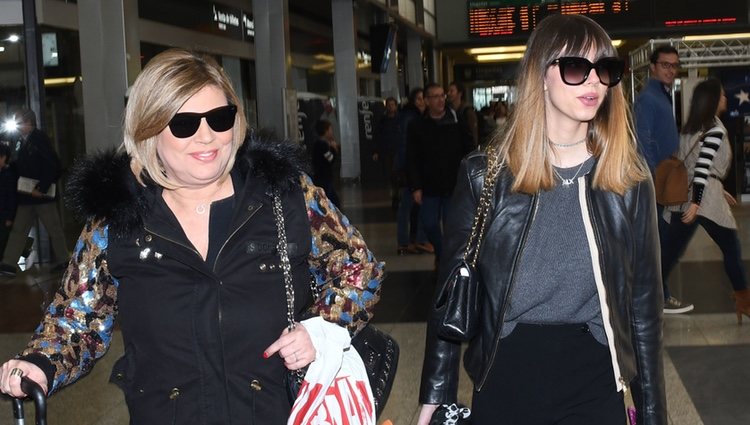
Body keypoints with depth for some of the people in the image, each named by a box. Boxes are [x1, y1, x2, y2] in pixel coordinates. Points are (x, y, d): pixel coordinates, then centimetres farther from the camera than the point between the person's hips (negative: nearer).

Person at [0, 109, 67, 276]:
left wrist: (41, 188, -21)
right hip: (27, 196, 8)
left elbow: (52, 165, -19)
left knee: (54, 229, 4)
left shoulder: (39, 138, -11)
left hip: (42, 194, -8)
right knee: (18, 230, 5)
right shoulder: (24, 142, 13)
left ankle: (62, 261, 15)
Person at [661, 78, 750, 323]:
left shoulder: (690, 128, 14)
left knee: (671, 251, 7)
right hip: (705, 199, -7)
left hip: (682, 197, 7)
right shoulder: (716, 129, -10)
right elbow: (702, 167, -20)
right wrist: (696, 203, -24)